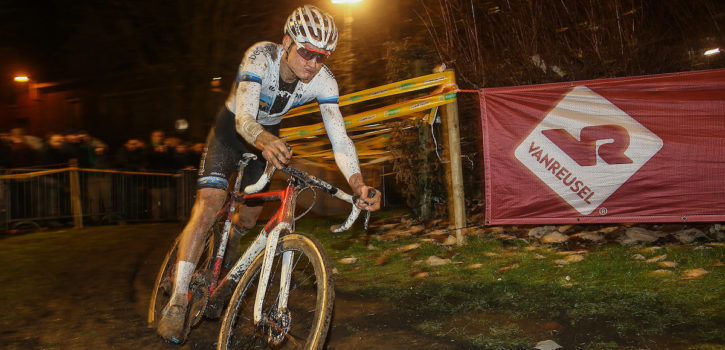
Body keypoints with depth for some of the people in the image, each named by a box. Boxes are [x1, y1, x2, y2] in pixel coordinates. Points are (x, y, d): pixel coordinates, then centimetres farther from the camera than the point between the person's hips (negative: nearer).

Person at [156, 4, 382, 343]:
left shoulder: (323, 80, -23)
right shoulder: (261, 56, -32)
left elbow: (338, 136, -29)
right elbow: (244, 117, -43)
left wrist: (359, 184, -45)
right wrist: (265, 142, -66)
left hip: (269, 135, 4)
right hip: (232, 128, -3)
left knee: (250, 216, 7)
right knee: (208, 204, -20)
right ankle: (177, 301, -15)